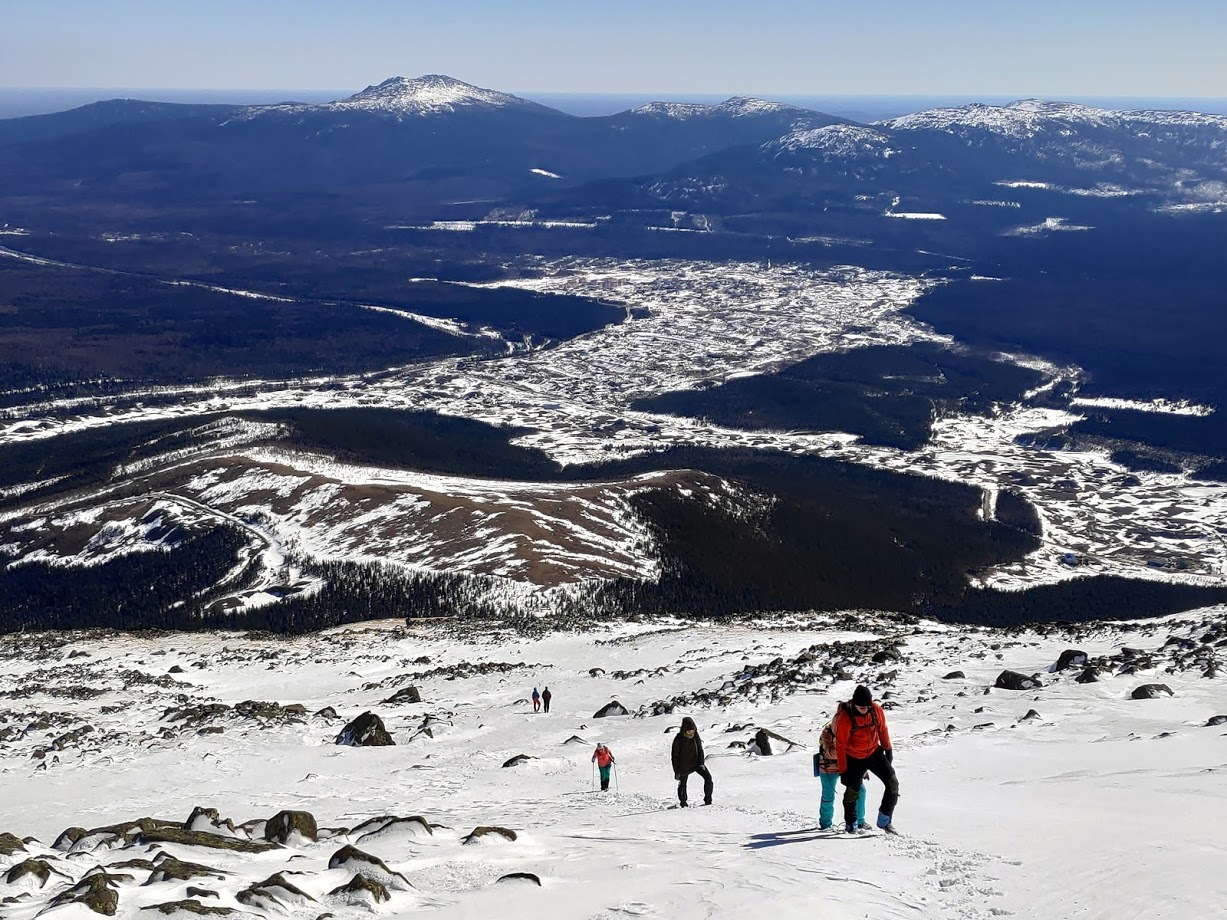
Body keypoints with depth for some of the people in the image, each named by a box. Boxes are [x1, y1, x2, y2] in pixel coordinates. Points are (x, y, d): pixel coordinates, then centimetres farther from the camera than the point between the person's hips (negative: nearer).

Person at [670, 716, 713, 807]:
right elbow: (675, 756, -12)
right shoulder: (678, 740, -19)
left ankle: (708, 801, -6)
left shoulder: (695, 736, -9)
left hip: (696, 762, 3)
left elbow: (700, 749, 2)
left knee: (708, 778, -14)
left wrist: (701, 763, -8)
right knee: (682, 784, 12)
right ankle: (683, 803, 37)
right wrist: (676, 771, -11)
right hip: (684, 766, -2)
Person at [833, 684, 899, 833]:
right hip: (854, 759, -3)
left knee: (893, 783, -7)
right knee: (852, 791, 7)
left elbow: (883, 730, 4)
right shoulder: (845, 718, -26)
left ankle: (884, 821, 5)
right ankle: (851, 824, 30)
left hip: (875, 753, 3)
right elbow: (840, 746, -18)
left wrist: (888, 750, 12)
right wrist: (843, 770, -15)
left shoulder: (876, 710, -15)